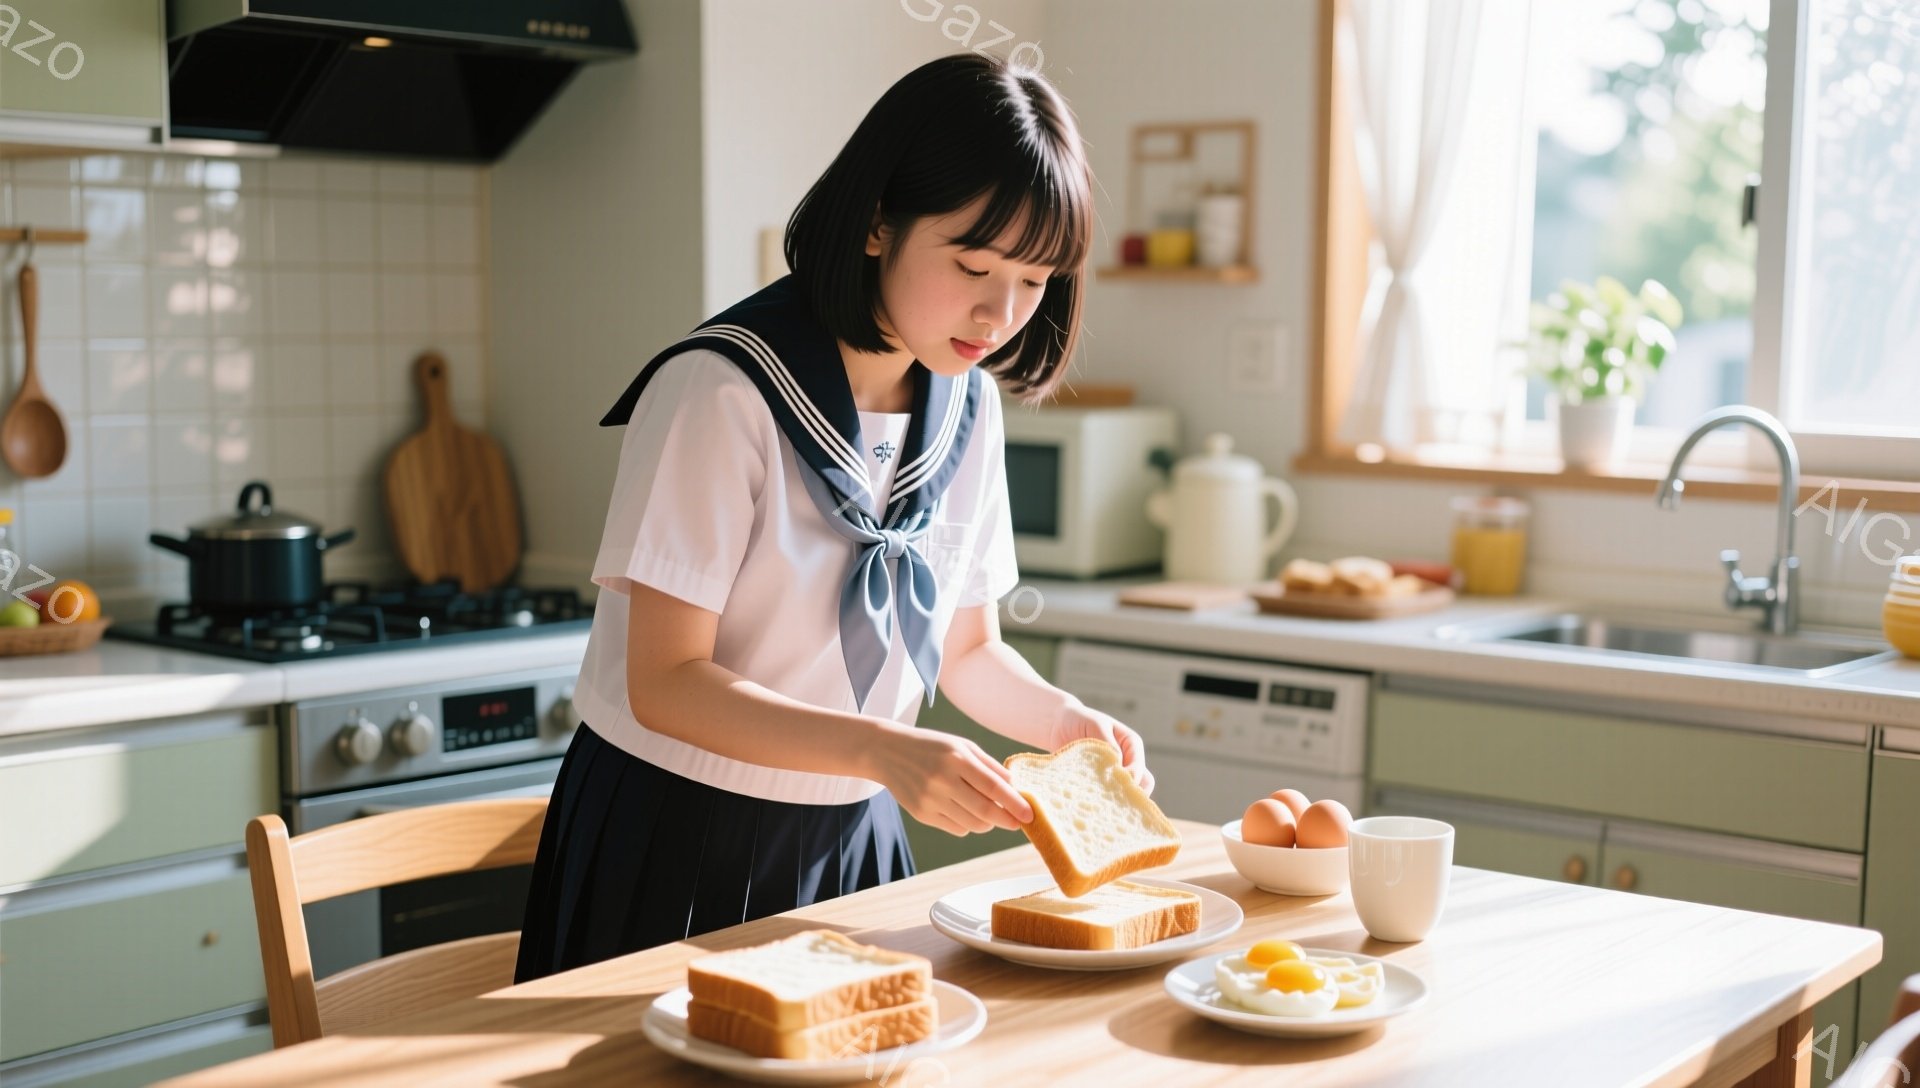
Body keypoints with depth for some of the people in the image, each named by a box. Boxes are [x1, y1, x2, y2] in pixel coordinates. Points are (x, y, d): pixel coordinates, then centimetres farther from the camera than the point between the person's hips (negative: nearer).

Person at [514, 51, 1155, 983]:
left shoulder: (969, 402, -1)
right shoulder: (722, 391, -22)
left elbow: (966, 649, 8)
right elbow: (665, 685, -23)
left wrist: (1066, 721, -12)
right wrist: (887, 751, -35)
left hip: (848, 838, 6)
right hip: (675, 842, -6)